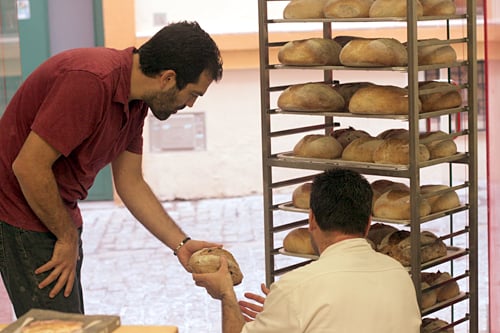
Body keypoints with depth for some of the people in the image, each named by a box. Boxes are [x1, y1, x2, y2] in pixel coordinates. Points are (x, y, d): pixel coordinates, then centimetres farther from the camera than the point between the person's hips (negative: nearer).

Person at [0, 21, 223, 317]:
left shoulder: (135, 101, 3)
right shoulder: (91, 81, -28)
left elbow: (130, 183, 10)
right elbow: (29, 167, -26)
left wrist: (181, 244, 2)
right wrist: (68, 237, -14)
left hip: (57, 214, 10)